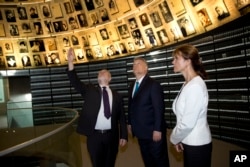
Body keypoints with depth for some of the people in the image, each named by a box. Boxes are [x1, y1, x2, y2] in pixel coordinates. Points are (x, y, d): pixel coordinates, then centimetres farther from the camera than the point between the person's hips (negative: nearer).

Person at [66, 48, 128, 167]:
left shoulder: (116, 96, 8)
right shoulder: (89, 90, 6)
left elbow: (122, 118, 8)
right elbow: (75, 81, -10)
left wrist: (123, 136, 2)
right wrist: (70, 62, -23)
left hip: (111, 136, 1)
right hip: (94, 135, -1)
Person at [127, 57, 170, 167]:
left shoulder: (153, 85, -13)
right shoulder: (132, 86, 11)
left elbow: (159, 108, -18)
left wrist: (157, 129, -21)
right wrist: (130, 123, 14)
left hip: (153, 132, -7)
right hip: (140, 131, 7)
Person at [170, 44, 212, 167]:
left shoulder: (195, 86, -23)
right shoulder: (187, 84, 6)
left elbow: (188, 123, -23)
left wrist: (174, 138, -8)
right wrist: (177, 138, 4)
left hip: (197, 144, -8)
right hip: (189, 142, 8)